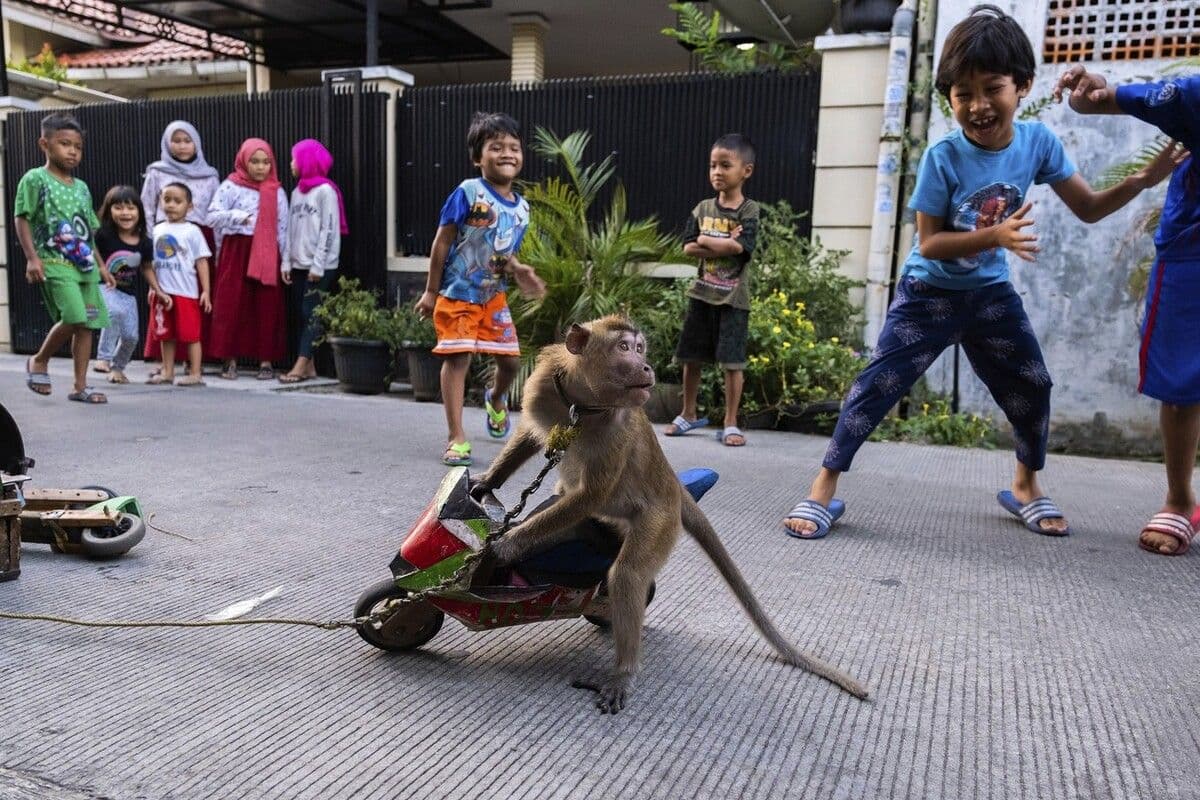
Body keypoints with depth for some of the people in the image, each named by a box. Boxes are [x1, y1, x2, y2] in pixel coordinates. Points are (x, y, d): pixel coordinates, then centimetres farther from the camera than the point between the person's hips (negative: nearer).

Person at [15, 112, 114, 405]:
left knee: (87, 324, 2)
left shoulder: (81, 187, 16)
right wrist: (32, 258, -14)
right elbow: (22, 220, -5)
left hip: (84, 264, 6)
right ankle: (39, 361, 7)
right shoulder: (35, 179, -2)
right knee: (73, 319, -19)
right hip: (55, 263, -6)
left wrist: (101, 265, 16)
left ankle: (80, 386, 9)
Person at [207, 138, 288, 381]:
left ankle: (266, 361, 8)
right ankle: (230, 360, 7)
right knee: (232, 306, -1)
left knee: (267, 308, 1)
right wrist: (237, 216, -23)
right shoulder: (230, 186, 2)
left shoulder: (277, 192, 9)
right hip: (236, 252, -1)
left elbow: (283, 228, 7)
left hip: (267, 254, 2)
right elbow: (212, 216, -6)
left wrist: (286, 261, 2)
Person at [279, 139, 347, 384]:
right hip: (299, 264, 8)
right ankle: (309, 366, 10)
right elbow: (291, 229, 14)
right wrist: (287, 262, 7)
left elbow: (329, 230, -12)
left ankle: (301, 365, -8)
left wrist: (318, 265, -15)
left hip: (319, 267, -8)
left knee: (311, 313, -8)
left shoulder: (325, 190, -7)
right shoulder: (297, 192, 16)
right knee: (302, 314, 6)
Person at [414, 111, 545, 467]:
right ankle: (456, 437, 1)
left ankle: (496, 399, 43)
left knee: (510, 359, 7)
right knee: (458, 358, -7)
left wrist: (519, 271, -11)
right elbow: (442, 242, -11)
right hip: (457, 294, -5)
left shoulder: (521, 207, 3)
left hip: (493, 295, 5)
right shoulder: (468, 192, -15)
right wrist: (431, 291, -9)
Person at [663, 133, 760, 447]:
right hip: (702, 294, 4)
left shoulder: (749, 210, -6)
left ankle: (730, 423, 10)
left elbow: (740, 248, -21)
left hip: (733, 298, -4)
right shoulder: (703, 208, 6)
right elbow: (689, 248, -3)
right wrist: (724, 246, -15)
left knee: (732, 362, -1)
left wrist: (706, 240, -10)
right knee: (691, 357, 11)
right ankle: (689, 415, 27)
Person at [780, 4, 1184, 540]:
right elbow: (929, 243, -20)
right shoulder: (943, 158, -21)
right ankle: (824, 488, -5)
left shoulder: (1038, 142, -9)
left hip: (990, 293, 5)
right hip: (929, 294, -4)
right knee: (878, 385, -12)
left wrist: (1143, 180, -15)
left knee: (1031, 387, 8)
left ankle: (1026, 487, 32)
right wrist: (994, 235, -32)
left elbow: (1089, 209, 1)